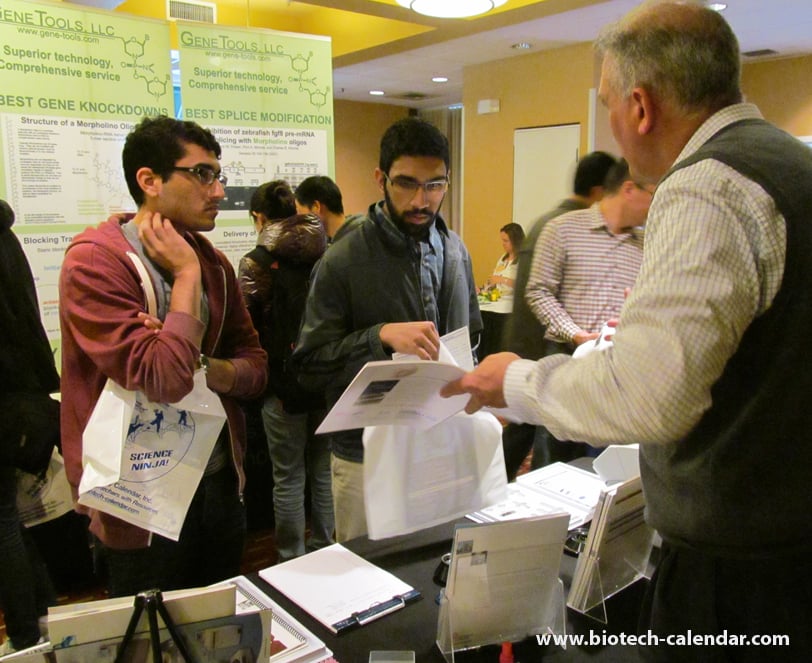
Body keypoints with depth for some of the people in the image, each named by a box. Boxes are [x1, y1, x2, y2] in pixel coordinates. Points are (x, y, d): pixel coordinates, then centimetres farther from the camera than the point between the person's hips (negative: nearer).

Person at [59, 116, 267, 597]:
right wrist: (187, 276, -18)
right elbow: (163, 380, -28)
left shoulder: (213, 262, 4)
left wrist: (201, 366, -16)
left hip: (220, 482, 6)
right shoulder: (95, 260, -17)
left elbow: (256, 368, 4)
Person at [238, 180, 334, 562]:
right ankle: (325, 553, 29)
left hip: (283, 380, -4)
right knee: (324, 470, 15)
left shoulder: (257, 262, -10)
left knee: (288, 477, 8)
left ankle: (292, 561, 21)